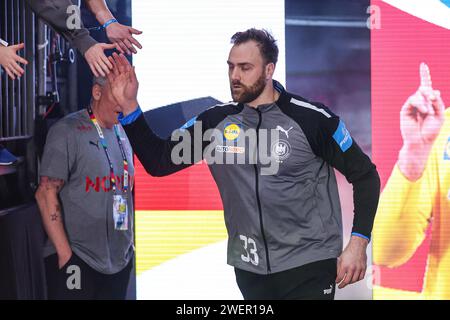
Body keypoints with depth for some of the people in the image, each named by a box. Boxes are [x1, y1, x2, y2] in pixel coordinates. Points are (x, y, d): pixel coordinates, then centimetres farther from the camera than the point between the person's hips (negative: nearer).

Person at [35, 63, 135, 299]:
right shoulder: (67, 131, -8)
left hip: (120, 261, 6)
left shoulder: (122, 133, 12)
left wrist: (130, 243, 14)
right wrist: (65, 253, -16)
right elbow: (46, 194, -12)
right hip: (76, 262, -6)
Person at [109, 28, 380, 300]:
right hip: (250, 268, 4)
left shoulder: (311, 119, -10)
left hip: (309, 266, -4)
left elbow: (364, 174, -4)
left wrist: (358, 244, -12)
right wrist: (129, 105, -8)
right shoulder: (216, 122, 2)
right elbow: (159, 162, 3)